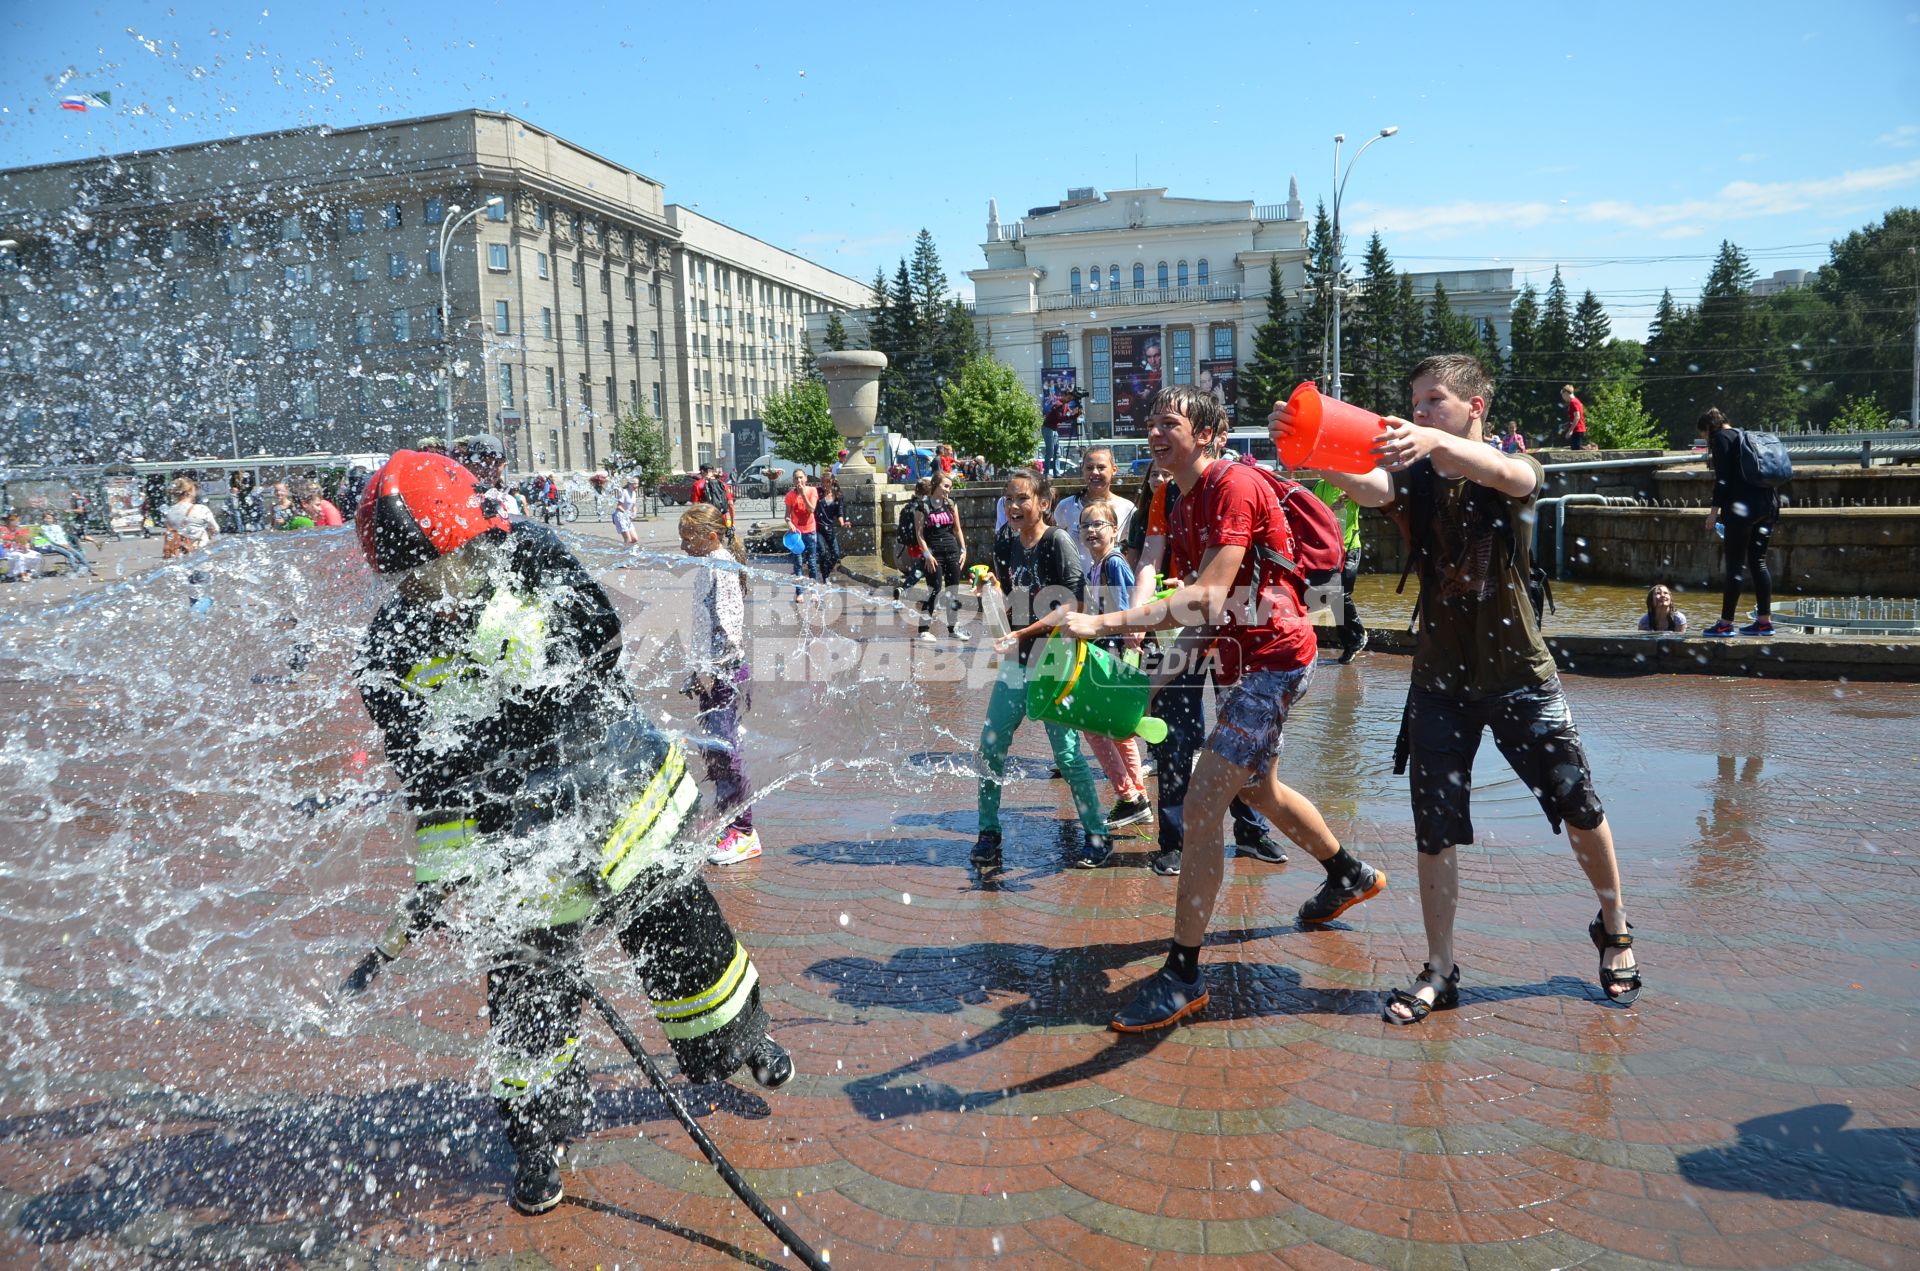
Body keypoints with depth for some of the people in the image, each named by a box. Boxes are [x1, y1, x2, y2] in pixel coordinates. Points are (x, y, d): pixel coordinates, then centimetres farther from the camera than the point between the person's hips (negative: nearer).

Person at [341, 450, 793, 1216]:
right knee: (528, 974, 3)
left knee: (677, 924, 14)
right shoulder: (390, 658, -13)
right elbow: (429, 780, -9)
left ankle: (733, 1041, 40)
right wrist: (444, 871, -15)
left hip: (616, 786, 1)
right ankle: (537, 1132, 26)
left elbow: (599, 639, -19)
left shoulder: (530, 561, -15)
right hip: (515, 831, 0)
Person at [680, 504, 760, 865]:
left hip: (725, 673, -10)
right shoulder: (708, 567, 17)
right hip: (713, 673, 10)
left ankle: (744, 834, -6)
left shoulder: (722, 567, -13)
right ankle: (728, 822, 24)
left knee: (723, 749, -11)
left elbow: (727, 624, -21)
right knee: (715, 751, 14)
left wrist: (710, 669, -21)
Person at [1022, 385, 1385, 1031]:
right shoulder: (1182, 505, 11)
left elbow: (1209, 597, -30)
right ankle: (1351, 875, 53)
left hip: (1274, 658, -11)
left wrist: (1103, 623, -35)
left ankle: (1183, 975, -9)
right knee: (1259, 789, 27)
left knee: (1202, 804, -16)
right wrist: (1187, 646, -4)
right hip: (1245, 658, 11)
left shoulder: (1233, 485, -20)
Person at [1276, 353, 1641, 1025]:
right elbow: (1366, 486, -26)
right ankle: (1440, 971, 17)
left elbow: (1504, 472, -33)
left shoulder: (1516, 471, -7)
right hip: (1440, 681, 2)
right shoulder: (1412, 479, -2)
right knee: (1435, 832, 3)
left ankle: (1613, 928, 37)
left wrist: (1436, 442, -53)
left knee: (1581, 811, 9)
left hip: (1520, 677, -1)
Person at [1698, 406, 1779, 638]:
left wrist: (1714, 510, -12)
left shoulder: (1721, 437, -2)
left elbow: (1722, 478, -11)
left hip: (1742, 506, -8)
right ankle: (1765, 620, 12)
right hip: (1767, 504, 8)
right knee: (1758, 562, 11)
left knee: (1734, 565, -6)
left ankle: (1726, 623, -5)